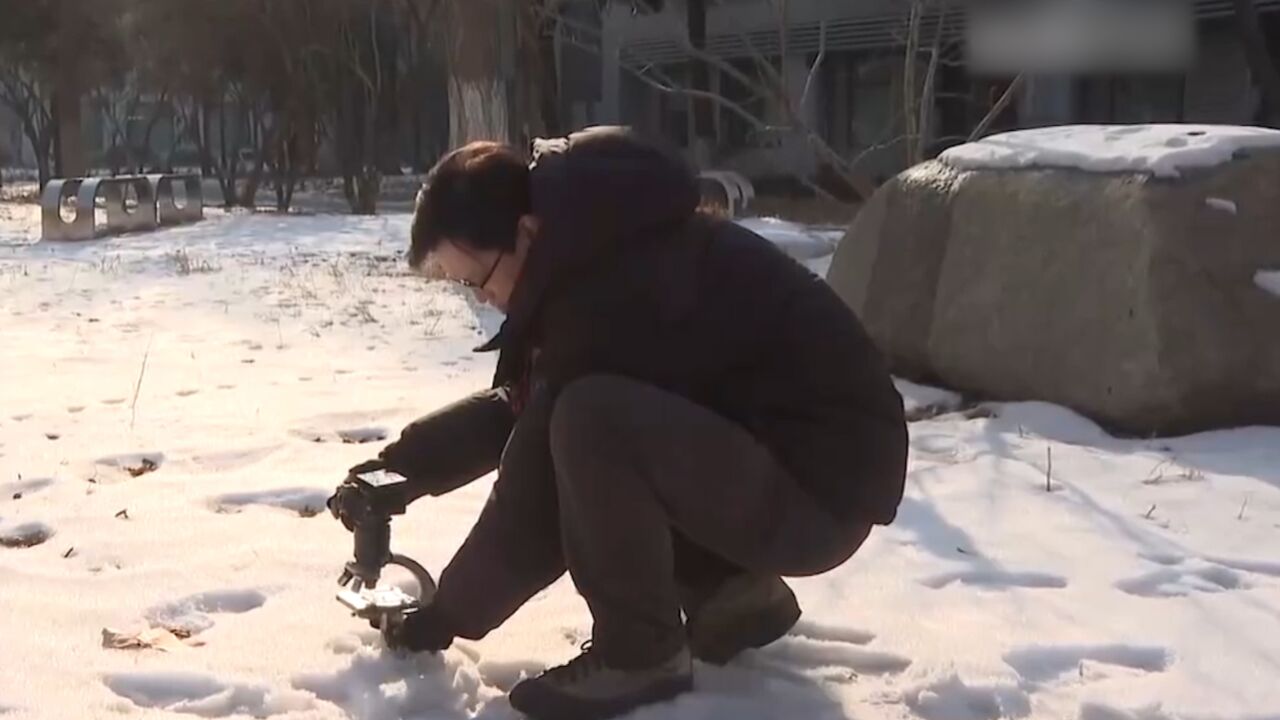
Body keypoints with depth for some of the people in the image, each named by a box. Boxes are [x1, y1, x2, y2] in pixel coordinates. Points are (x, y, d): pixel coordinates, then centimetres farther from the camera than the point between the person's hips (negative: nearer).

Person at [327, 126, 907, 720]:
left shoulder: (612, 287, -25)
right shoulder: (597, 253, 5)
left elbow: (539, 494, -19)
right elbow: (518, 408, 17)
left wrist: (452, 611, -5)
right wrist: (401, 468, 8)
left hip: (820, 483, -10)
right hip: (757, 461, 10)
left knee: (589, 427, -30)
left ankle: (642, 653, -8)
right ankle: (736, 594, 14)